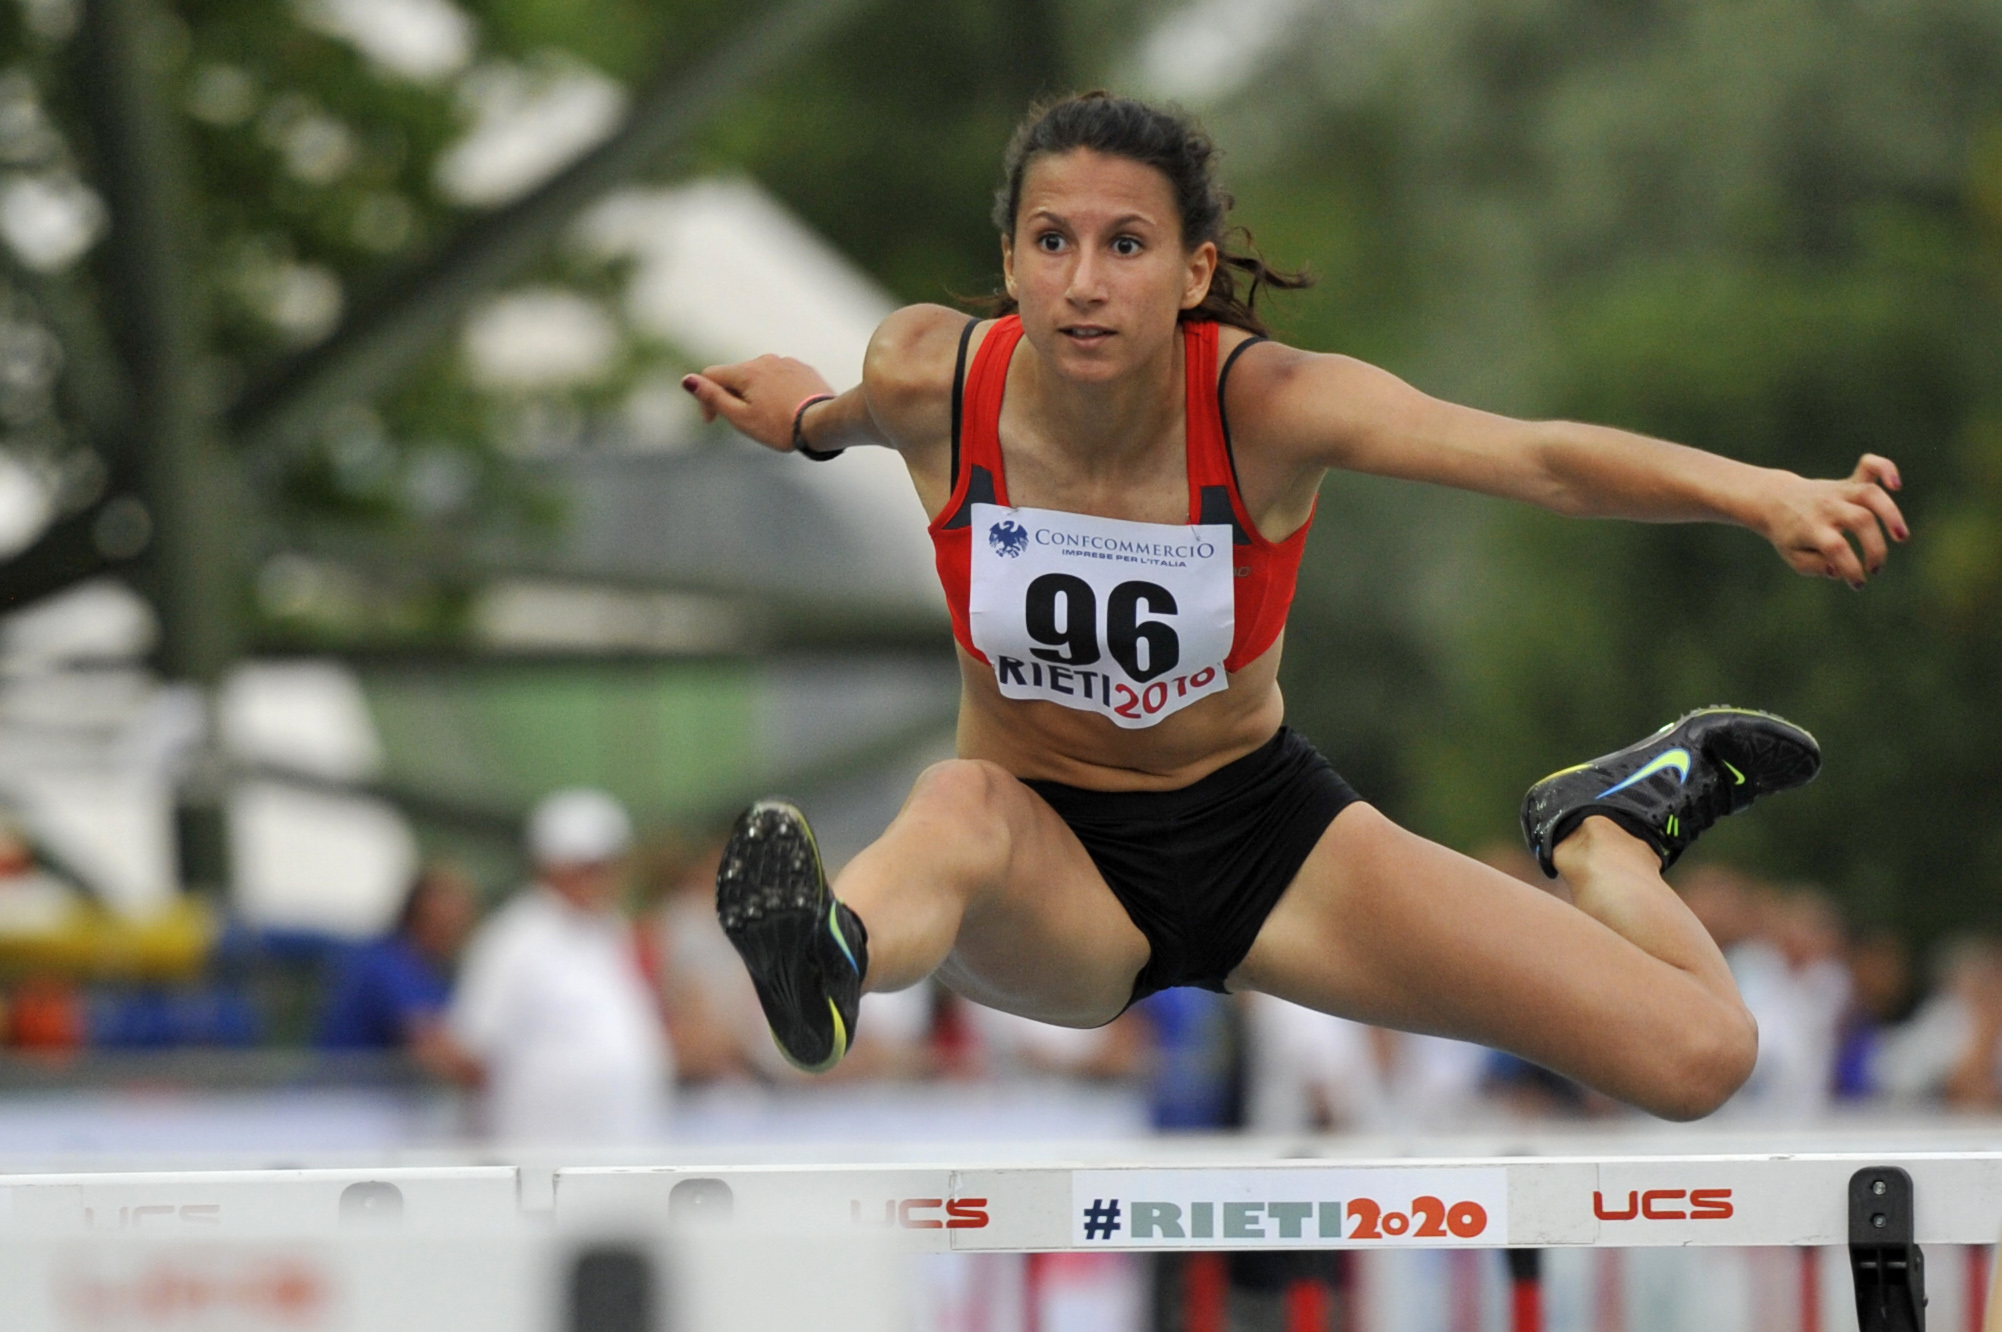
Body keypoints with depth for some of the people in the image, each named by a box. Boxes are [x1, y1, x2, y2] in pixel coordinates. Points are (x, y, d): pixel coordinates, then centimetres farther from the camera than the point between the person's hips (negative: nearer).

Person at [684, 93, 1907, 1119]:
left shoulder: (1266, 404, -24)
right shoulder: (928, 377, -18)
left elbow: (1541, 459, -39)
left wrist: (1766, 497, -56)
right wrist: (815, 420, 32)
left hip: (1259, 829, 0)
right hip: (1048, 877, 0)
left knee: (1701, 1056, -9)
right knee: (964, 806, -40)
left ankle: (1606, 831, 23)